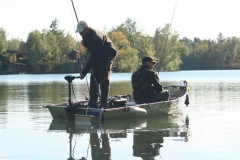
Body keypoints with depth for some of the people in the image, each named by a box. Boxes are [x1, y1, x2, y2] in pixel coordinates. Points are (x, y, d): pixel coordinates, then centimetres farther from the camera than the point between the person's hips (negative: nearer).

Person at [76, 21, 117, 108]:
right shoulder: (87, 36, -3)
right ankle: (92, 103, 2)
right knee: (94, 79, 1)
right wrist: (85, 44, -10)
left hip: (107, 56, -9)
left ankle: (104, 103, -14)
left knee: (104, 79, -15)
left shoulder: (96, 37, -31)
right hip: (97, 58, 9)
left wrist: (84, 72, -34)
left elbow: (93, 57, -33)